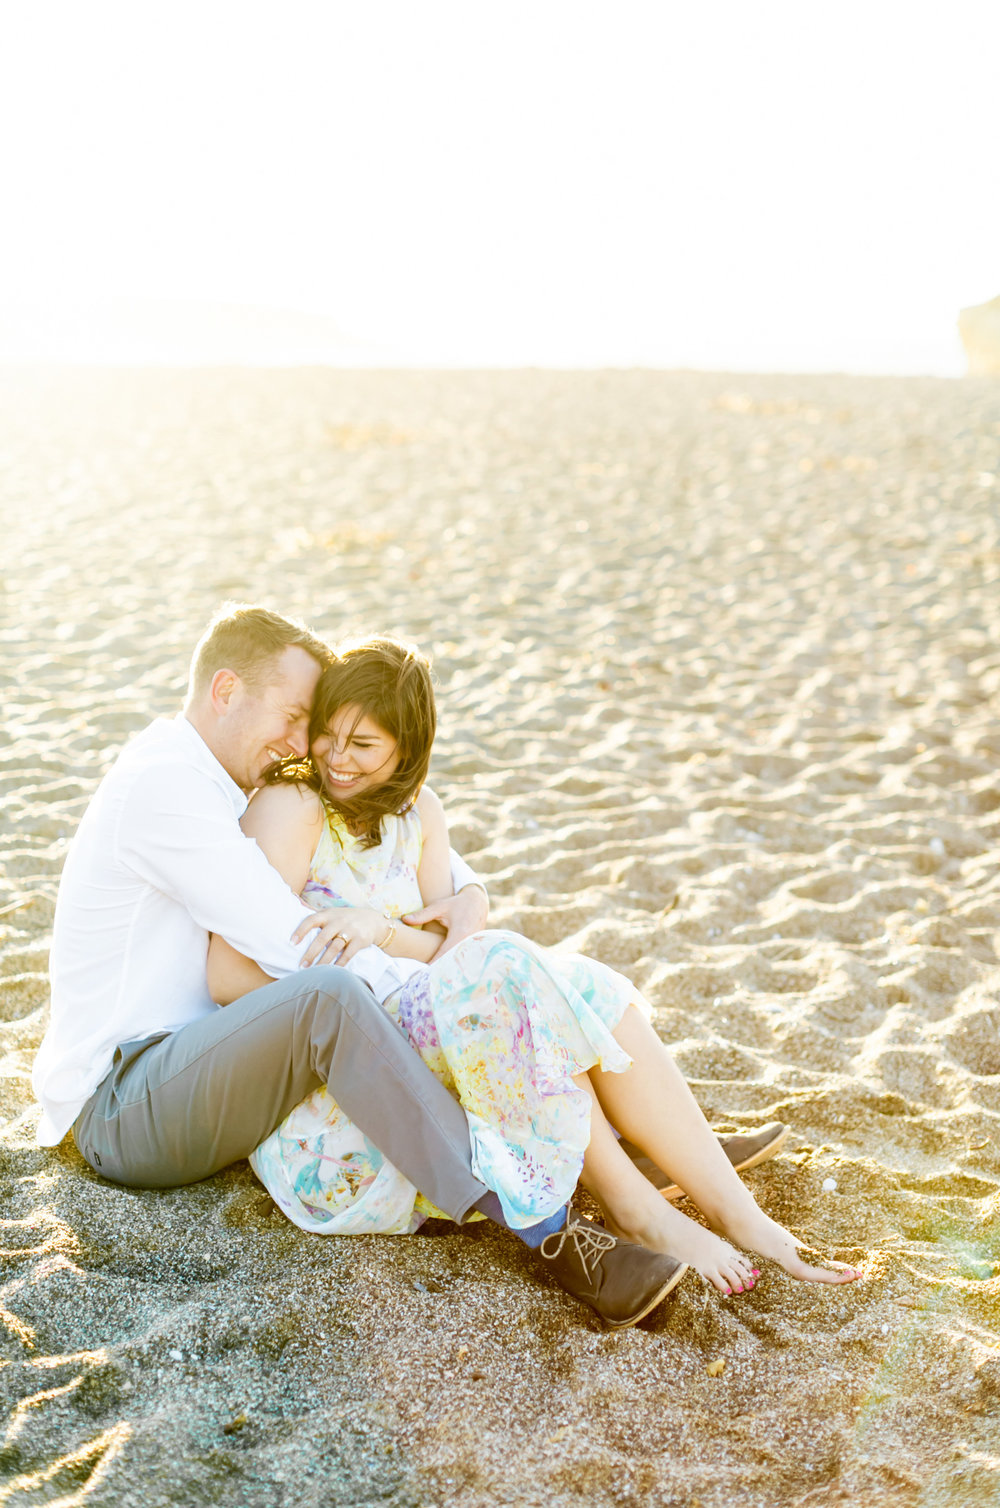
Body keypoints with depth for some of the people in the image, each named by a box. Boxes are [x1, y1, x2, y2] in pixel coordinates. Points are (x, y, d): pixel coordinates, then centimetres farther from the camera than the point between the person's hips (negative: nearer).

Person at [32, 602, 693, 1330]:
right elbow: (300, 949, -24)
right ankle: (547, 1232, -38)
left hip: (194, 1068, 10)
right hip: (118, 1105, -10)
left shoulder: (228, 783, 13)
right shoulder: (161, 785, -18)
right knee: (329, 995, -35)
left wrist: (470, 893, -6)